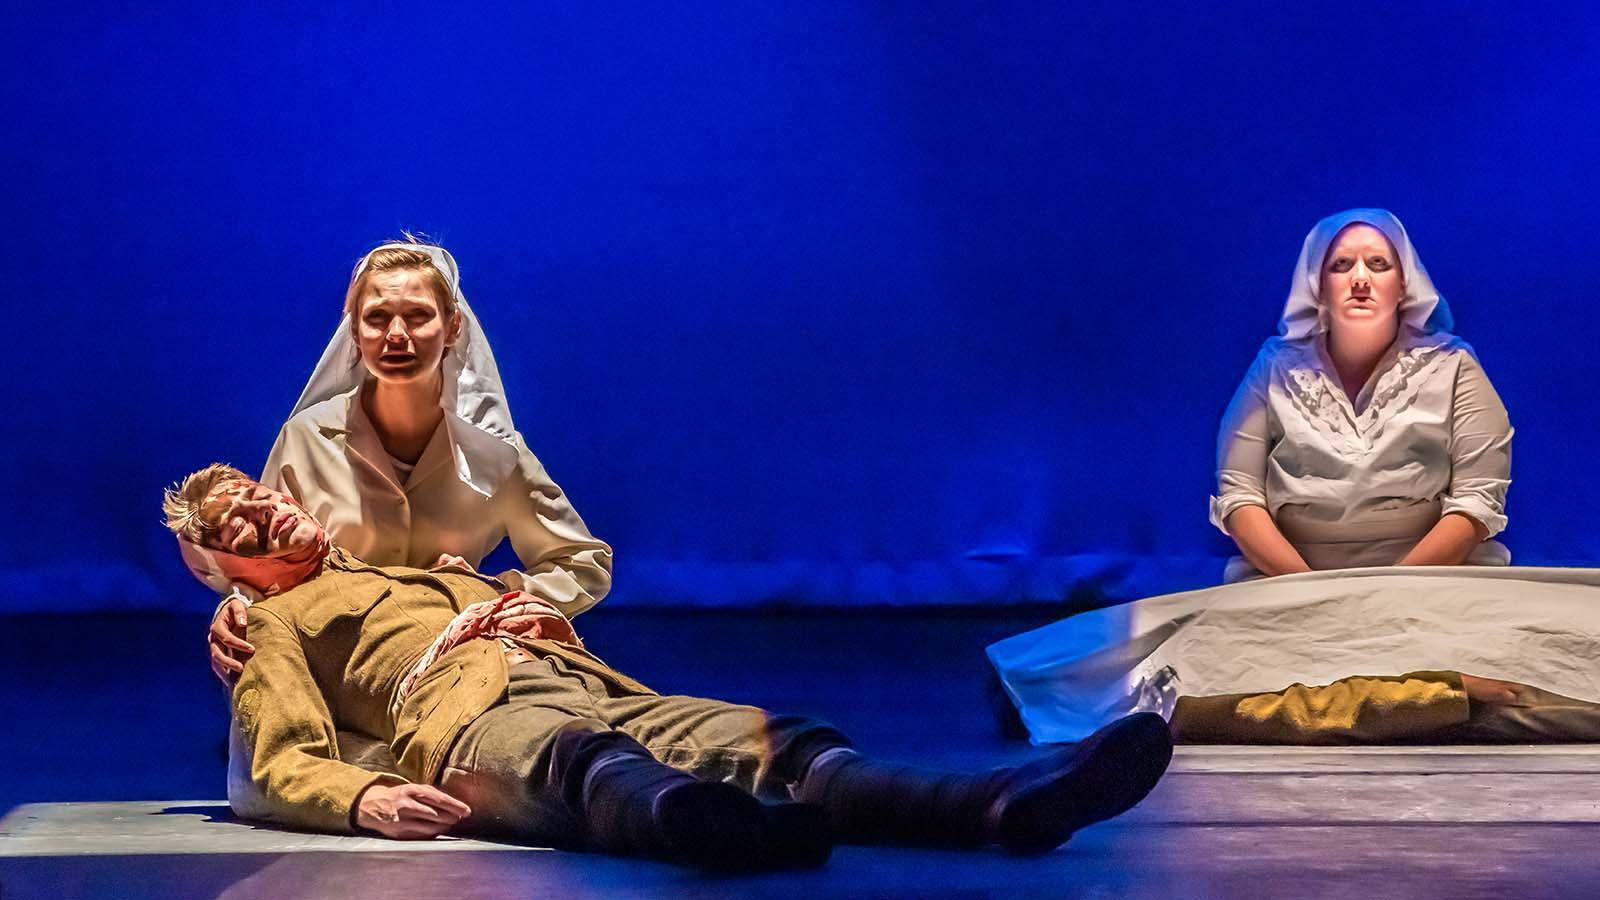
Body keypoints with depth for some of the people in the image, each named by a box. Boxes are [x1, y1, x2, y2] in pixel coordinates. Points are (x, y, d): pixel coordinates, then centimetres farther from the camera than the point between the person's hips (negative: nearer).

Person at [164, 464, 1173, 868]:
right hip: (475, 720, -6)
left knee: (775, 741, -24)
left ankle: (1001, 804, -51)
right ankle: (717, 826, -81)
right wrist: (369, 798, -17)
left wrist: (541, 614, 12)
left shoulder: (423, 570, 41)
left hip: (596, 690, 6)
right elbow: (284, 765, 6)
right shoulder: (272, 622, 23)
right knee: (591, 763, -43)